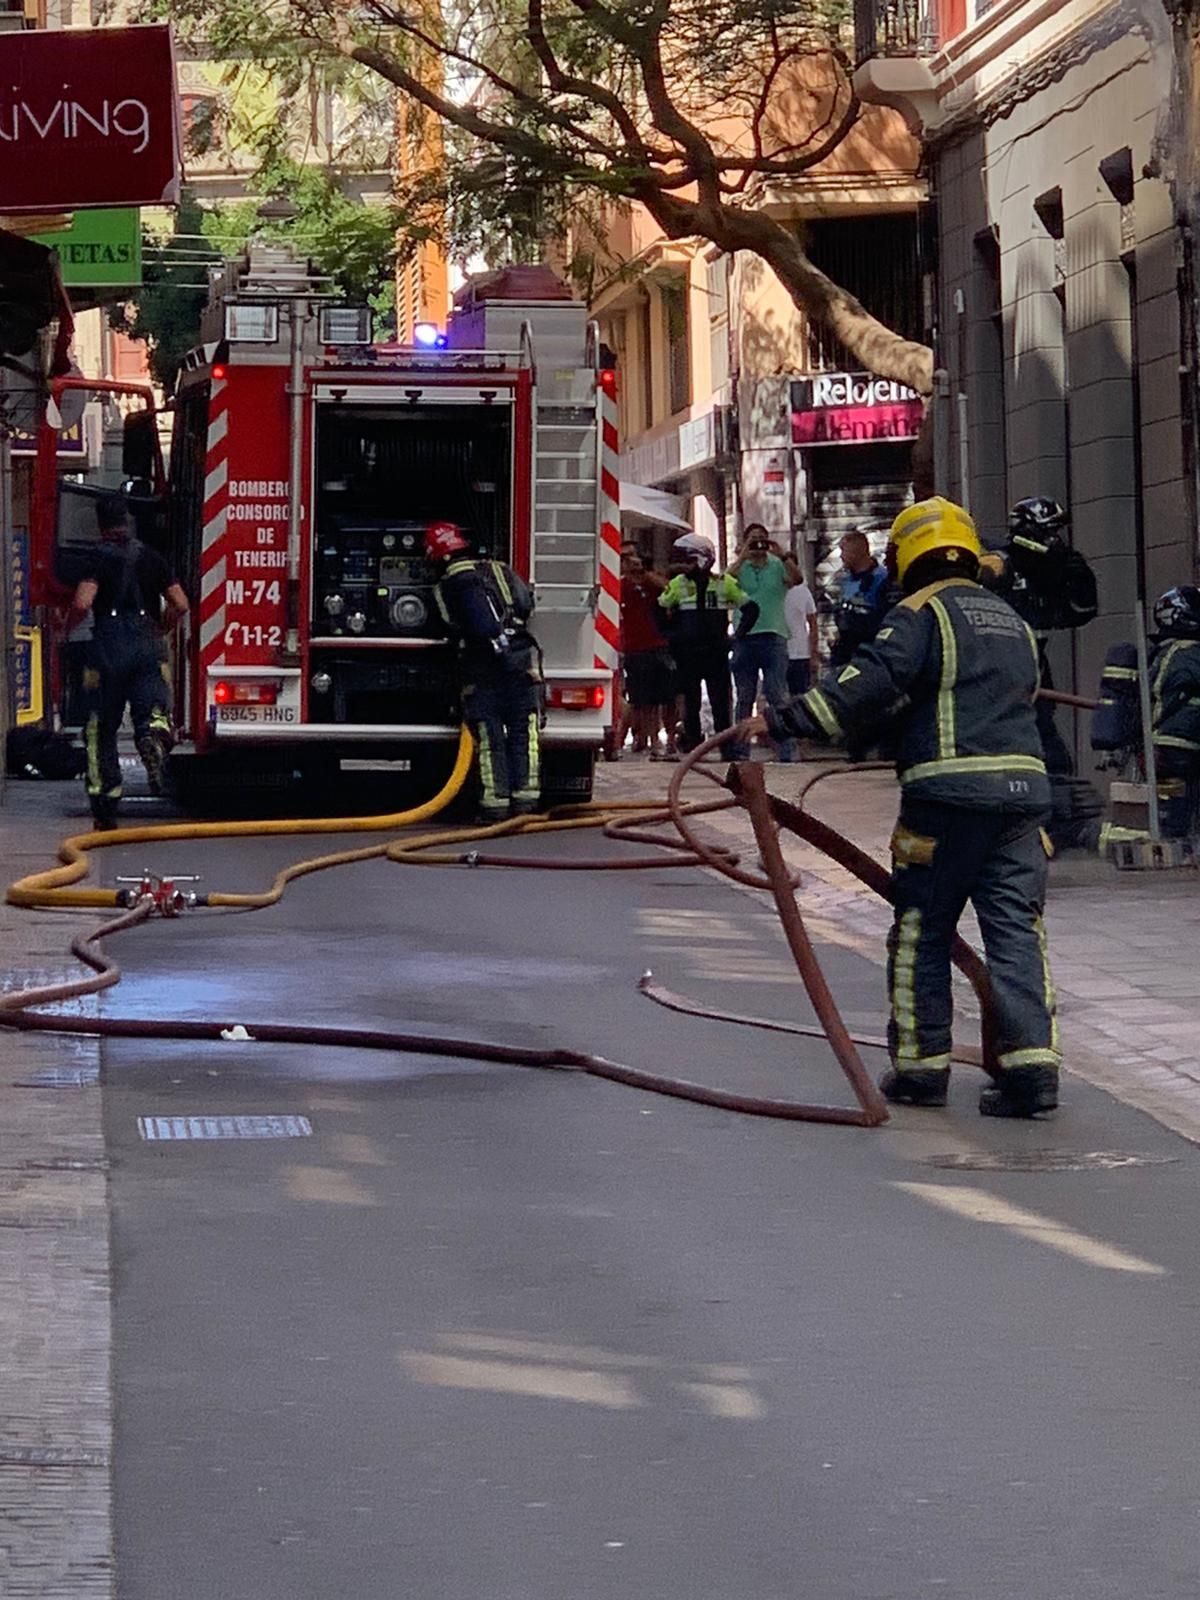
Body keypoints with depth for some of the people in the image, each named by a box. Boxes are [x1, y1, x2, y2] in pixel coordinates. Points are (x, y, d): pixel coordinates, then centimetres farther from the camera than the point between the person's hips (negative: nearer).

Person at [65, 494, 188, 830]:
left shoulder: (96, 559, 0)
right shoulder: (151, 557, 12)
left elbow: (82, 604, -14)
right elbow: (180, 604, 9)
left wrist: (68, 626, 5)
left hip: (109, 645, -2)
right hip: (149, 647, 2)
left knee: (101, 728, 8)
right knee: (153, 710, -6)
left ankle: (105, 806, 8)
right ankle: (154, 736, -44)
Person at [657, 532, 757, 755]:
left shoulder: (725, 583, -1)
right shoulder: (678, 584, 3)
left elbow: (750, 608, 6)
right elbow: (660, 610, 15)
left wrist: (738, 636, 0)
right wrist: (671, 635, 8)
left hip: (716, 653, -1)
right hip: (687, 655, 1)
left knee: (721, 704, -2)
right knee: (691, 704, 5)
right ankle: (691, 748, 11)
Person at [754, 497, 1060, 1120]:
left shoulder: (921, 613, -3)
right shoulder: (1011, 620, 20)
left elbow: (869, 683, -16)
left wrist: (785, 721, -14)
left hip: (949, 793, -6)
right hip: (1022, 788, 6)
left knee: (920, 932, 7)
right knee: (1016, 930, 3)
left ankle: (921, 1065, 11)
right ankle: (1032, 1063, -6)